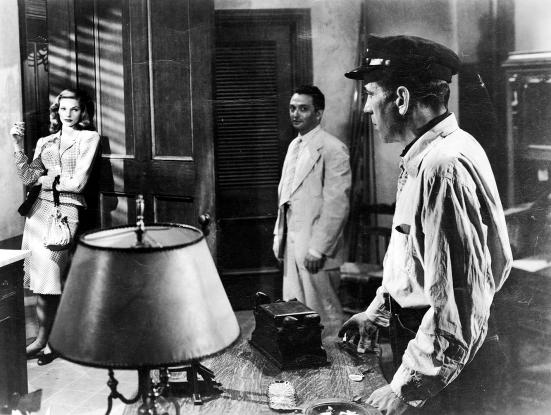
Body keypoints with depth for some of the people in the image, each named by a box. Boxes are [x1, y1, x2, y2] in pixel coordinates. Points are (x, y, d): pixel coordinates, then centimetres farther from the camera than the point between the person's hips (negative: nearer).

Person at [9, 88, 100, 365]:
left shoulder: (89, 137, 3)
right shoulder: (44, 142, 17)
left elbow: (77, 183, -6)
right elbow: (28, 178, 6)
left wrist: (46, 180, 4)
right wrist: (18, 145, -2)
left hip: (65, 210, -4)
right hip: (40, 208, 5)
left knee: (47, 276, -8)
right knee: (41, 277, 0)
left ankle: (43, 340, 2)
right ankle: (47, 337, 8)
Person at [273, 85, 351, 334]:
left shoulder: (332, 149, -11)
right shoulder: (294, 146, 15)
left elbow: (337, 204, -16)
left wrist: (318, 248, -18)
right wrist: (279, 235, 15)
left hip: (315, 246, -8)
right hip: (292, 242, 8)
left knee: (324, 313, -1)